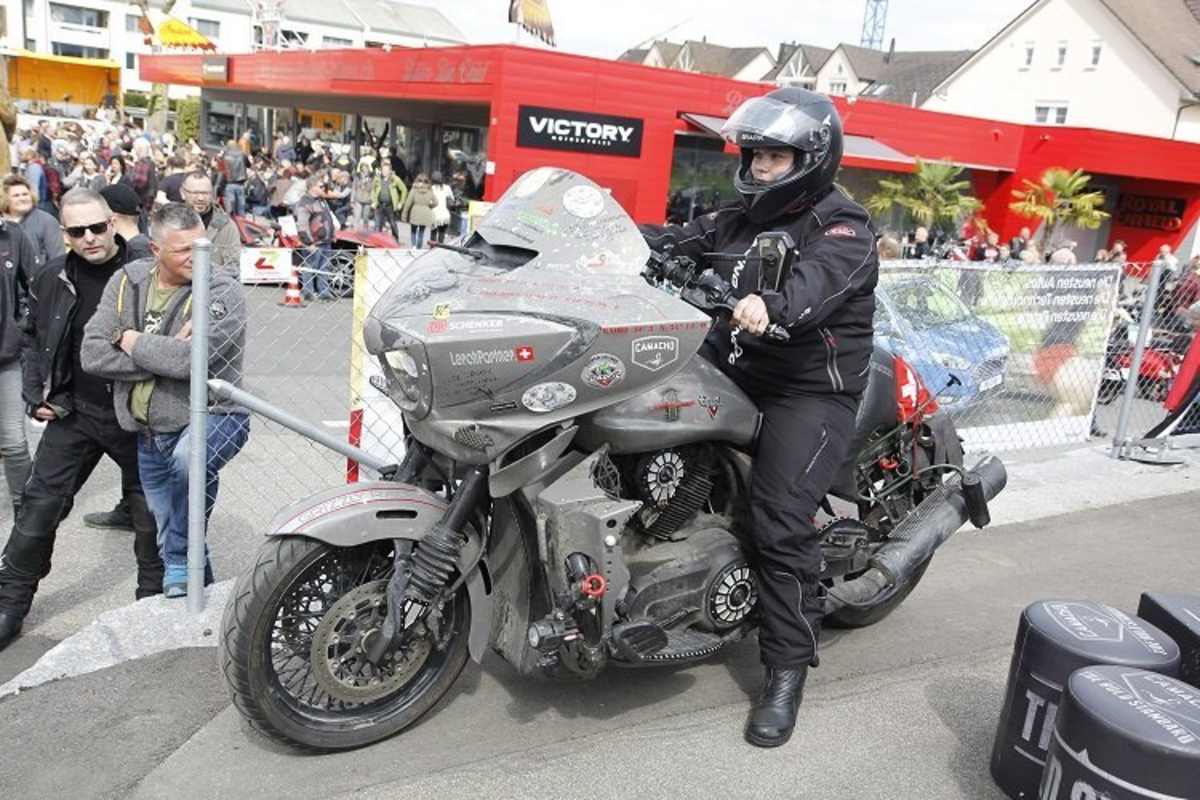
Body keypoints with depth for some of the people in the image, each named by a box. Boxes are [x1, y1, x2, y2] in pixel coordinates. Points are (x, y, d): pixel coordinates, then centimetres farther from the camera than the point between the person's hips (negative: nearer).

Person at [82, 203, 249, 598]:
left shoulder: (222, 291, -15)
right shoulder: (127, 281, 2)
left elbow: (192, 358, -30)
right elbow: (92, 354, -7)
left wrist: (134, 342, -14)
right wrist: (165, 355, -18)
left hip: (208, 417, -6)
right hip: (148, 434, 6)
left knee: (189, 456, -39)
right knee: (169, 536, 16)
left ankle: (180, 566, -18)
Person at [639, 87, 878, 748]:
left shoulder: (843, 227, -9)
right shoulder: (744, 217, 16)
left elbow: (818, 279, -30)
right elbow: (681, 242, 5)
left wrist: (771, 304, -53)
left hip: (809, 390, -8)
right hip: (732, 365, 8)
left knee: (781, 526, -15)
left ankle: (787, 671, -2)